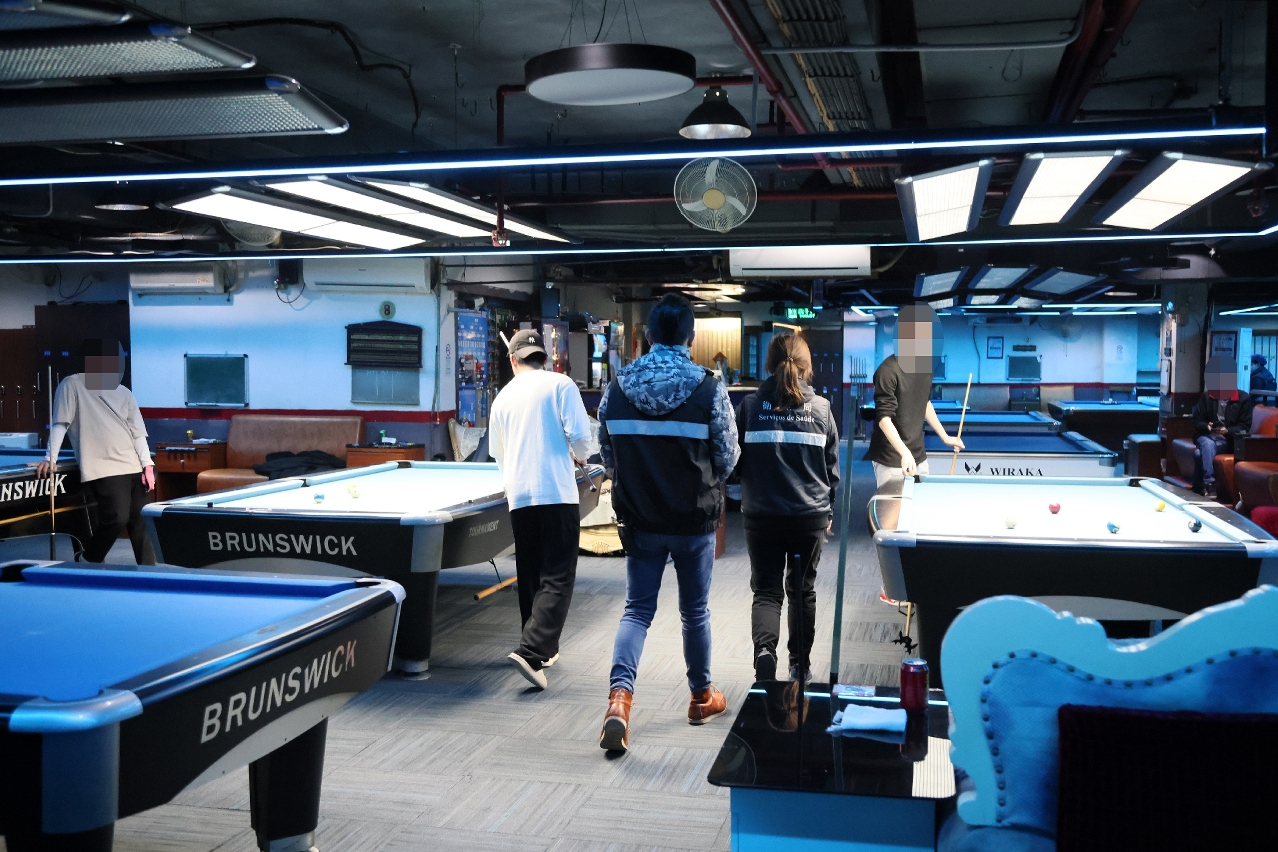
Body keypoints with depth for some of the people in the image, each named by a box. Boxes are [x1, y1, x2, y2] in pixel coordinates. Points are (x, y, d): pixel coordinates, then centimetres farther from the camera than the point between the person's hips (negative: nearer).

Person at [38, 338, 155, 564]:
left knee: (141, 522, 3)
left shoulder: (124, 393, 13)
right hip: (103, 469, -5)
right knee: (117, 518, -17)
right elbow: (60, 424, -4)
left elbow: (138, 432, 11)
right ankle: (89, 564, 5)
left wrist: (147, 464, 0)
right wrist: (51, 458, -12)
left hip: (133, 468, 5)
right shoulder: (72, 385, 0)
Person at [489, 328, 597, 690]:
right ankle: (531, 651, -18)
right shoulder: (560, 385, -1)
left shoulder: (503, 397, 11)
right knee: (557, 578, -4)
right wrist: (580, 456, 12)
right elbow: (580, 434, -10)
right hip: (557, 493, -4)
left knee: (529, 575, 15)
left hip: (519, 497, 4)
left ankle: (542, 648, 24)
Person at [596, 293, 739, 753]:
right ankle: (702, 696, 31)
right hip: (695, 520, -1)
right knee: (695, 610, 15)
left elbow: (607, 454, 3)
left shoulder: (617, 388, -4)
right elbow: (727, 457, -6)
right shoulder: (709, 388, -12)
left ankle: (619, 696, -12)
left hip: (640, 520, 1)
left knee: (637, 609, 8)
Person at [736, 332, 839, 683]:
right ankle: (800, 667, 26)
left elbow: (736, 460, 2)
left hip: (762, 515, -1)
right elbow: (832, 467, 6)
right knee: (803, 590, 16)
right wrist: (828, 510, 18)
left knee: (766, 590, 6)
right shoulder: (821, 408, -1)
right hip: (811, 515, 1)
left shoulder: (750, 406, -4)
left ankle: (764, 649, -20)